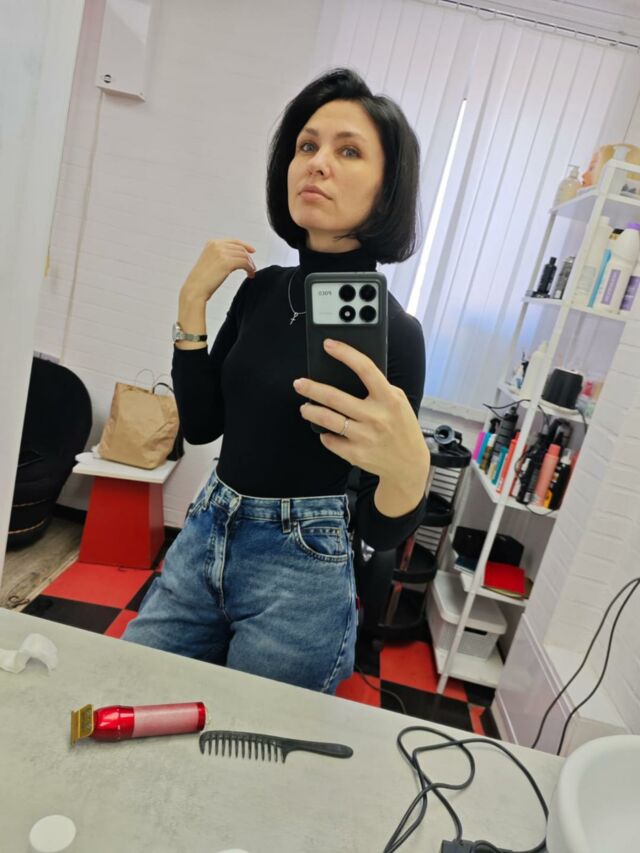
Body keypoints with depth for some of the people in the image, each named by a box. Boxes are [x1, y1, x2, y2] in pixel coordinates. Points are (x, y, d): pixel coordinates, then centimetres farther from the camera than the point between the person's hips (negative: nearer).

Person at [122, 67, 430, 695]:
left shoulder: (392, 332, -17)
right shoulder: (263, 289, 1)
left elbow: (380, 532, -14)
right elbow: (200, 424, 3)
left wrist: (409, 466, -37)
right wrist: (192, 301, -5)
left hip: (300, 576, -5)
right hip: (204, 537, 6)